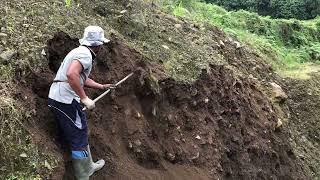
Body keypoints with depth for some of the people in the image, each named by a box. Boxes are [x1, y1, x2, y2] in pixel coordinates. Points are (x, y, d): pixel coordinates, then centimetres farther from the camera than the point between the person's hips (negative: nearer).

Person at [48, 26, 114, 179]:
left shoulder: (80, 52, 20)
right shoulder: (85, 53, -13)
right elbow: (72, 74, -30)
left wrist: (102, 86, 35)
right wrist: (84, 98, -24)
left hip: (56, 98, 11)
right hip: (66, 100, -11)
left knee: (69, 136, 21)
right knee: (79, 138, 1)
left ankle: (88, 166, 38)